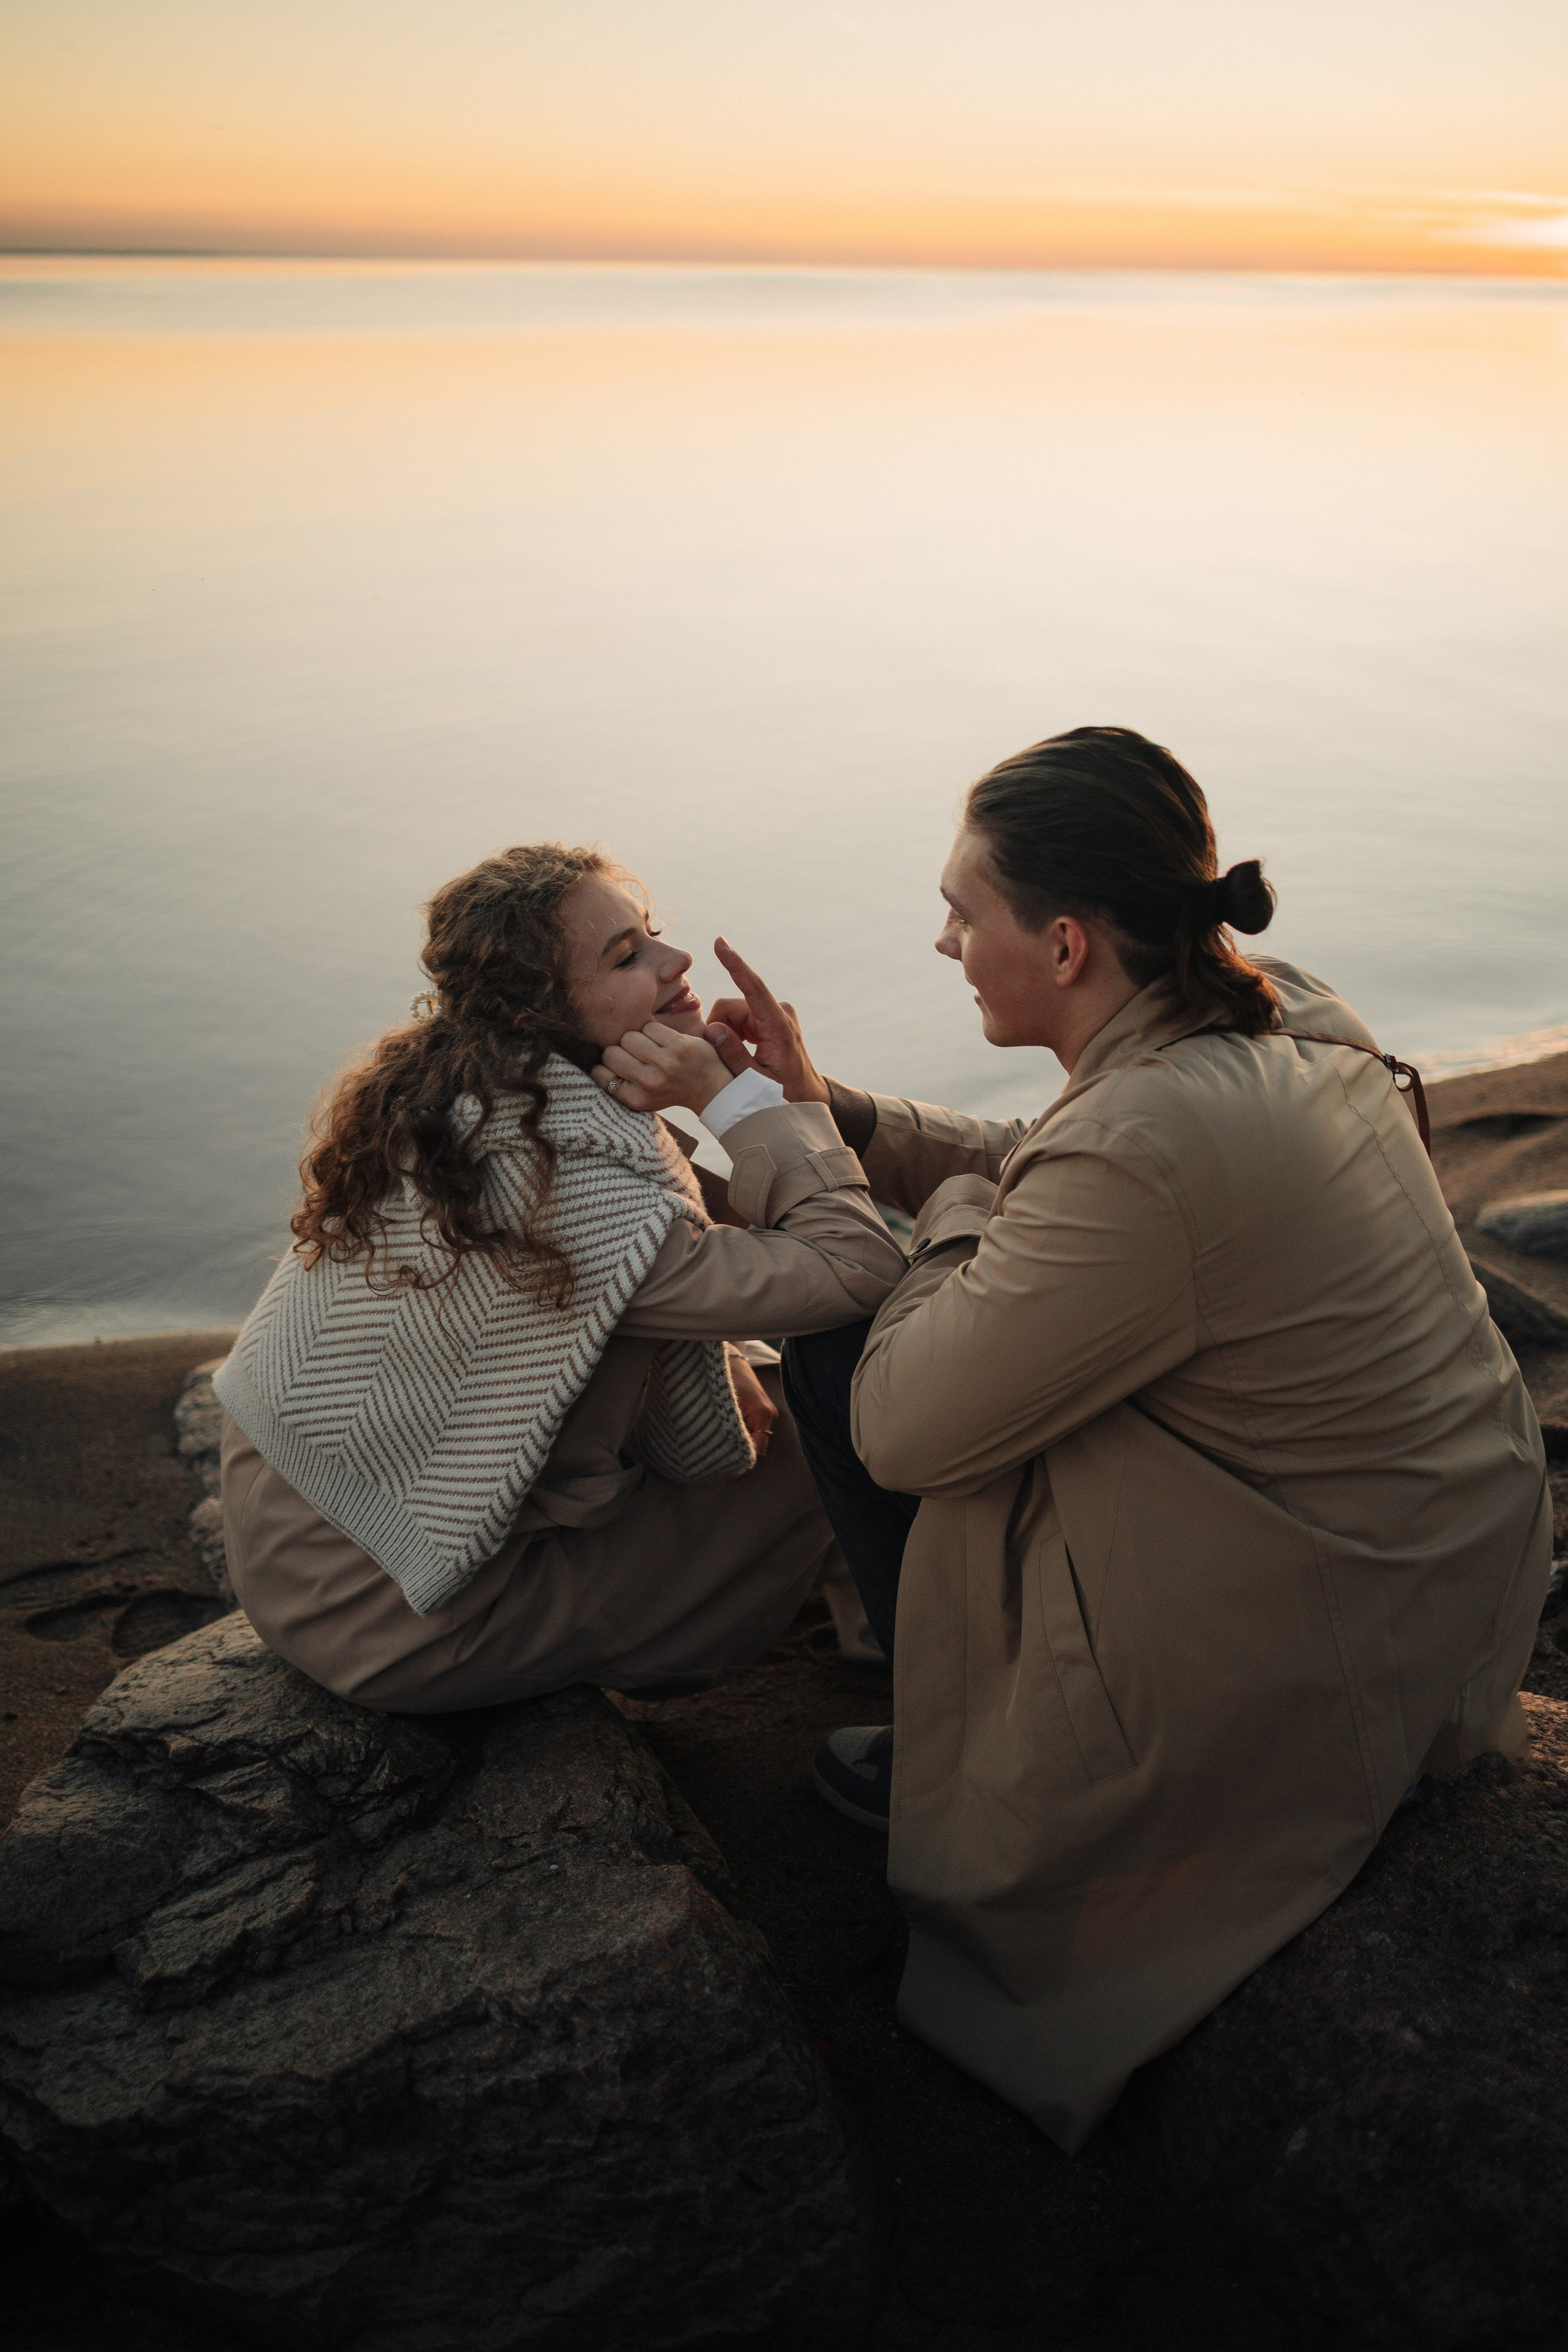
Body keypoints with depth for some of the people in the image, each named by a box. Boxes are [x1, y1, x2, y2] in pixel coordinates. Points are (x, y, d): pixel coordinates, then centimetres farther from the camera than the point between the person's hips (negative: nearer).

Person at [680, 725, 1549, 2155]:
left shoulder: (1148, 1150, -32)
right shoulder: (1283, 1019, -3)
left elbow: (900, 1431, -21)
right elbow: (1039, 1180, 13)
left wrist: (953, 1221, -5)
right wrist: (828, 1109, 8)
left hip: (1318, 1665, -9)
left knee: (841, 1338, -2)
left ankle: (958, 1764, 20)